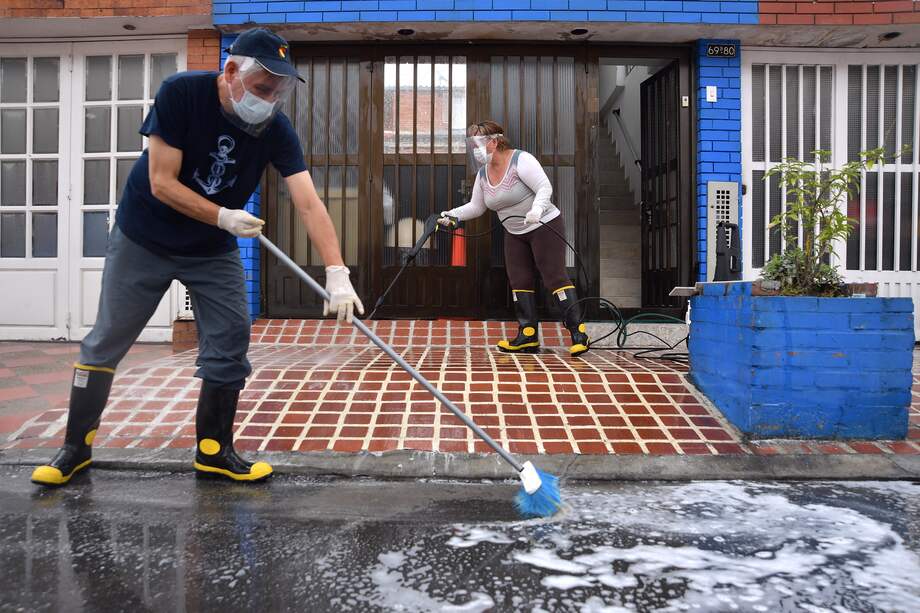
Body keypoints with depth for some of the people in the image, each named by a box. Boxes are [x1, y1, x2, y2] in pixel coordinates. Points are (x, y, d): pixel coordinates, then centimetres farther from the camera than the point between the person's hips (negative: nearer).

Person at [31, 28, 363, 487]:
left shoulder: (276, 129, -16)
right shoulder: (180, 93, -22)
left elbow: (309, 204, -26)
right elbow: (162, 182, -23)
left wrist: (337, 273, -37)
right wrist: (223, 217, -31)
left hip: (214, 251, 3)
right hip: (143, 240, -2)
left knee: (230, 345, -3)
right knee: (105, 344, 4)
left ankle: (213, 451, 13)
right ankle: (76, 448, 21)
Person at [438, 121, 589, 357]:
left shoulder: (520, 160, -17)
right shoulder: (483, 173, 6)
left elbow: (545, 187, -25)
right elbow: (476, 206, 10)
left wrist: (537, 209, -42)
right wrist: (452, 214, -4)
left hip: (545, 226, -8)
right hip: (515, 234, 8)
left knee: (555, 277, -12)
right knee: (519, 283, 4)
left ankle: (578, 334, -10)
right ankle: (528, 336, 9)